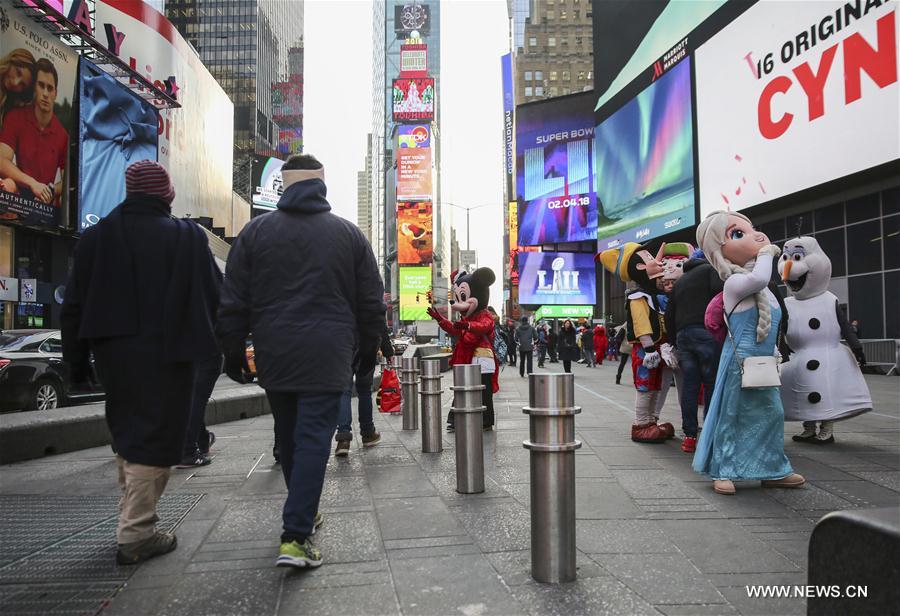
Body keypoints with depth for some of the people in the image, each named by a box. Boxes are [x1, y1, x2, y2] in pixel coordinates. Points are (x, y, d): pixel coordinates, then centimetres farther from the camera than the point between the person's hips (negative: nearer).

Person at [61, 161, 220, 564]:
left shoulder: (95, 237, 5)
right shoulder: (188, 237, -8)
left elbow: (74, 306, 7)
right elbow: (214, 298, -5)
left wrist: (76, 361, 14)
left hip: (113, 355, 5)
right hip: (165, 355, -5)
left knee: (127, 434, 21)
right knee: (155, 439, 2)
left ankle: (134, 513, 32)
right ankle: (135, 534, 4)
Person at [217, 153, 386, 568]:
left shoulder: (256, 231, 5)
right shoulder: (349, 233, 4)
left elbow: (233, 301, 5)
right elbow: (371, 301, 6)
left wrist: (233, 351, 13)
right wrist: (369, 347, 17)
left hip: (274, 357, 2)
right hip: (327, 358, -2)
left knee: (289, 437, 17)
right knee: (314, 438, -2)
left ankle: (304, 512, 33)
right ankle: (295, 537, -6)